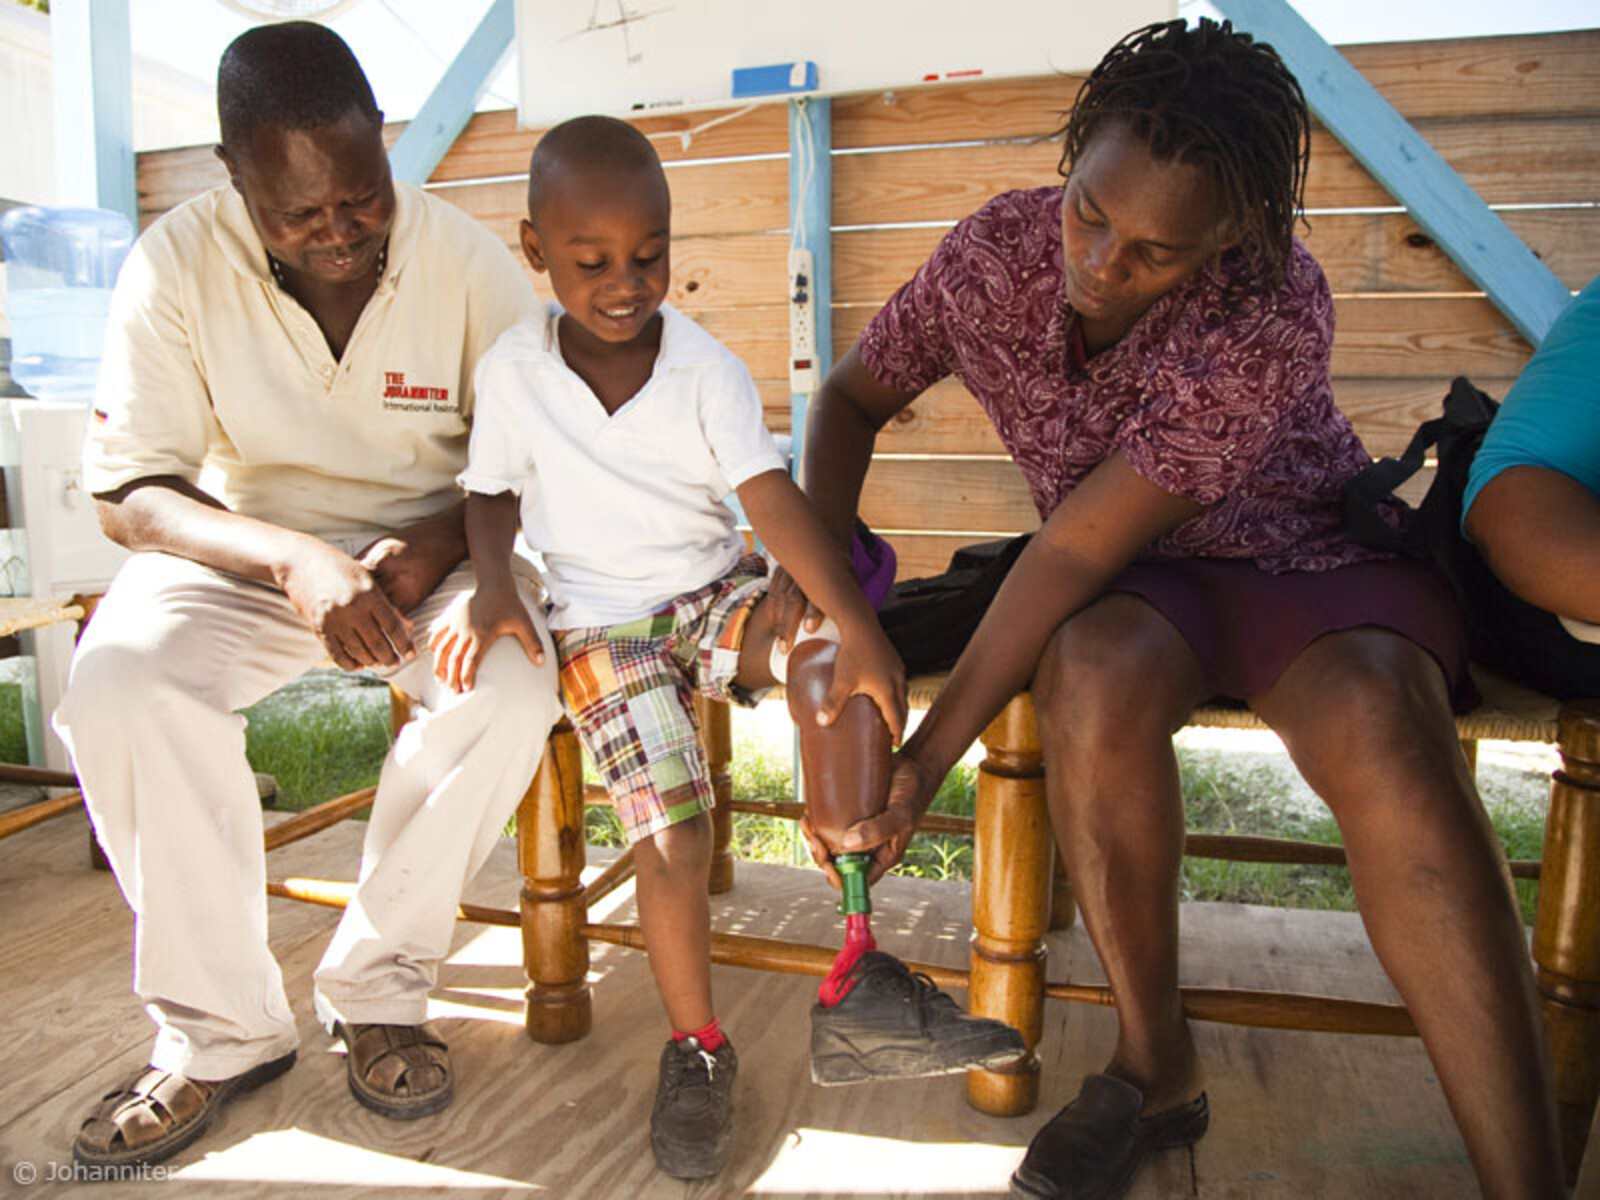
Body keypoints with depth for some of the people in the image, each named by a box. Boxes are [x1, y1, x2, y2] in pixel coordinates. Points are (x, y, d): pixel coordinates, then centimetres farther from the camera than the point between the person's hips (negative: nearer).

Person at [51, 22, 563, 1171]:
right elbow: (130, 490, -10)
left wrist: (440, 544, -26)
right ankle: (219, 1026, -10)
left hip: (430, 544, 0)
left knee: (514, 679, -31)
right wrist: (296, 560, -28)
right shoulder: (177, 263, -11)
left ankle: (379, 989, -9)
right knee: (120, 678, -29)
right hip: (243, 545, 1)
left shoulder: (466, 259, -12)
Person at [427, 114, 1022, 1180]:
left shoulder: (706, 367, -5)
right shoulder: (514, 371, -2)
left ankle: (857, 984, -19)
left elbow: (772, 498, -15)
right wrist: (492, 590, -13)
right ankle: (696, 1044, 8)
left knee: (842, 676, -27)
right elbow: (495, 493, 9)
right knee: (671, 827, -20)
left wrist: (856, 626, -28)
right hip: (603, 624, -1)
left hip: (718, 593, 1)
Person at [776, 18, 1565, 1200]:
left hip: (1314, 557, -2)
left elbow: (1078, 546, -29)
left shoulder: (1274, 309, -26)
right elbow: (853, 397, 3)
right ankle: (1157, 1071, -14)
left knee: (1373, 722, -37)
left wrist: (928, 758, -25)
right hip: (1141, 577, 2)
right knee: (1098, 674, -35)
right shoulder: (996, 250, -11)